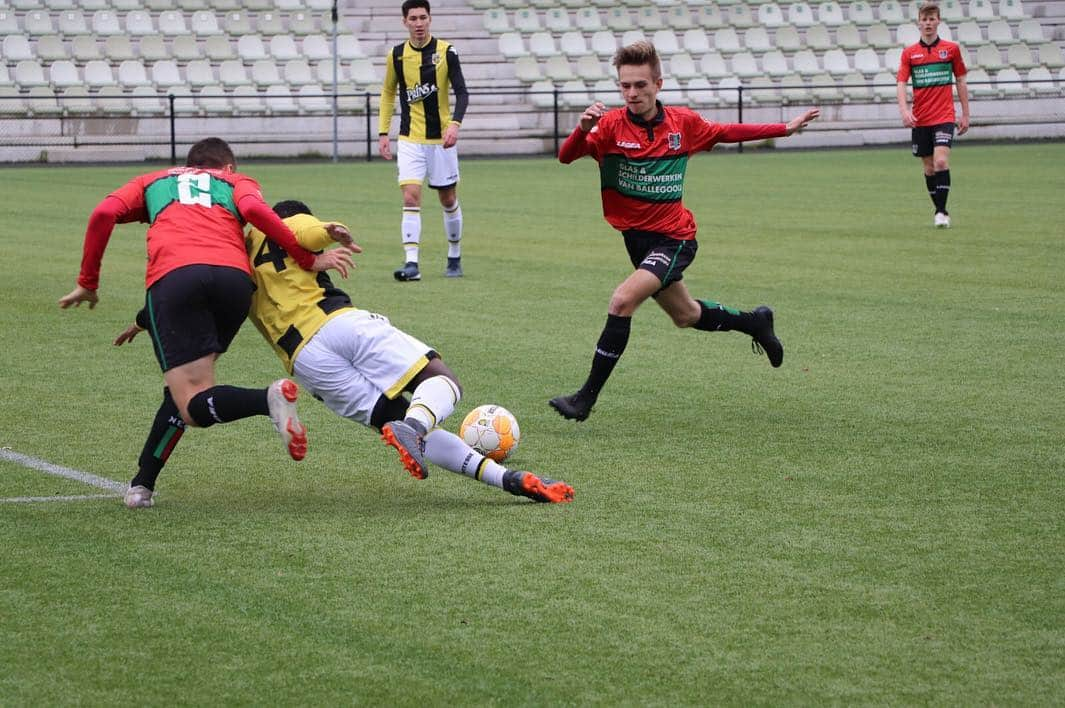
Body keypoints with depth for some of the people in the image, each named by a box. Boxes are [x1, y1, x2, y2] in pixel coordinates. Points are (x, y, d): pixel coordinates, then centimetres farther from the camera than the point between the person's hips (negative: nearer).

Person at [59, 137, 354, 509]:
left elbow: (104, 214, 16)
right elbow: (254, 209, 6)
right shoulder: (237, 181, 31)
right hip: (234, 275, 2)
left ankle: (270, 397, -34)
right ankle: (142, 482, 16)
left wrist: (88, 283, 22)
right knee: (184, 385, 22)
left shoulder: (152, 182, 34)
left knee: (196, 406, -7)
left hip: (171, 276, -2)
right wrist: (309, 260, 8)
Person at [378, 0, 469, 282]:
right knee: (411, 198, -14)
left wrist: (455, 124, -24)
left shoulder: (446, 52, -5)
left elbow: (461, 92, -7)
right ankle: (411, 263, -19)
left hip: (441, 139, -1)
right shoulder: (396, 55, 1)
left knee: (449, 200, 9)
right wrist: (383, 133, 9)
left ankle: (454, 259, 27)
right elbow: (388, 93, 15)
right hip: (410, 140, 1)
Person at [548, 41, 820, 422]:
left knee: (622, 301, -24)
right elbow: (566, 156, -27)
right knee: (685, 315, 22)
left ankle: (586, 398, -17)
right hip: (636, 236, 3)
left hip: (674, 237, -3)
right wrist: (583, 129, -48)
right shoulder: (612, 124, -13)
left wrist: (785, 128, 15)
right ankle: (754, 322, 51)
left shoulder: (683, 123, -8)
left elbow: (725, 132, 11)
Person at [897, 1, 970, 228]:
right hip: (920, 120, 2)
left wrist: (966, 114, 7)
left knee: (941, 161, -19)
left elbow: (961, 82, 9)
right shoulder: (909, 53, 4)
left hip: (944, 117, -2)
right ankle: (940, 211, 20)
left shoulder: (951, 49, 3)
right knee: (929, 167, 7)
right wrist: (904, 110, -20)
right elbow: (901, 84, -3)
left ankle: (942, 212, -15)